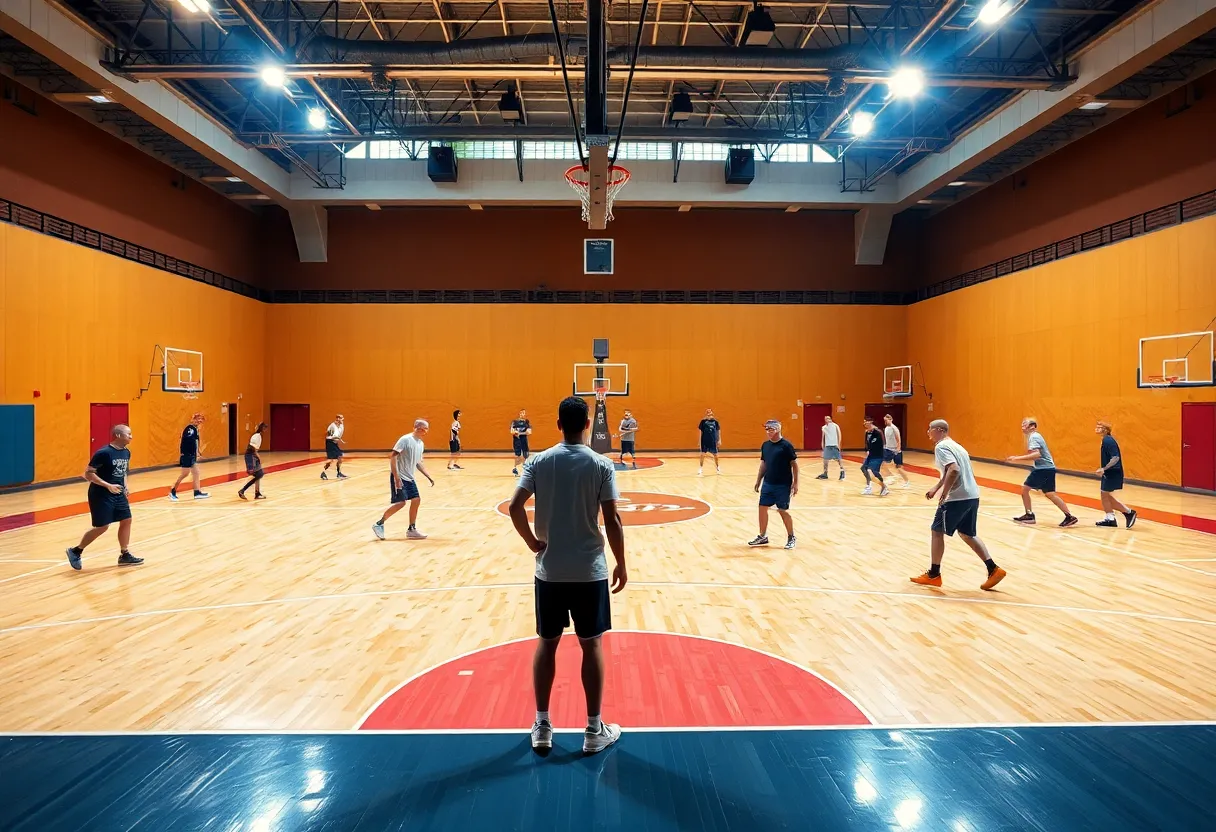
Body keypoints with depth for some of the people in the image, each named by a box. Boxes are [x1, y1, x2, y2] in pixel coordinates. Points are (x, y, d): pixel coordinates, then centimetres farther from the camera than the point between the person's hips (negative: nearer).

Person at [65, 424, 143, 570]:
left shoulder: (126, 452, 5)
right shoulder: (104, 453, -19)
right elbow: (88, 473, -19)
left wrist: (125, 485, 6)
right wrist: (108, 485, -25)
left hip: (118, 493, 8)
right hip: (101, 495, -8)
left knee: (126, 520, 5)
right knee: (102, 526, -4)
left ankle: (124, 555, 14)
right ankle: (75, 551, 17)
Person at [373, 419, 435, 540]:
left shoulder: (420, 443, 10)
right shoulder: (405, 439, -15)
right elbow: (392, 456, -20)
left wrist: (429, 477, 14)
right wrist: (396, 477, -25)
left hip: (409, 478, 8)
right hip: (399, 476, -8)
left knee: (416, 500, 2)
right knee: (400, 502, -12)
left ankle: (412, 530, 12)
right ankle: (379, 524, 4)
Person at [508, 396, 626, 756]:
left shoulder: (538, 461, -2)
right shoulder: (601, 465, -7)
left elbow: (514, 507, -11)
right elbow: (612, 519, -10)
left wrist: (534, 543, 2)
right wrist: (621, 564, 1)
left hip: (549, 570, 2)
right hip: (590, 571, -2)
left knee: (546, 643, 14)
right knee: (592, 645, 9)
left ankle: (542, 726, 22)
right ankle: (594, 730, 18)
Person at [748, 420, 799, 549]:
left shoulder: (786, 445, -12)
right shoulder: (765, 445, 6)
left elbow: (794, 464, -10)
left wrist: (795, 483, -12)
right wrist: (758, 481, 13)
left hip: (782, 485, -6)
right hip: (767, 484, 6)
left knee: (783, 510, 0)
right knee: (762, 508, 7)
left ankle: (791, 538, 18)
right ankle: (762, 536, 20)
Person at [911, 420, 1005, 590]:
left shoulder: (941, 446, -11)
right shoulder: (954, 446, 19)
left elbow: (954, 470, -25)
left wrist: (943, 494, -20)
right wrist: (935, 488, 30)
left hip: (957, 498, -9)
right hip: (972, 495, 9)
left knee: (936, 531, 3)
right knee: (967, 534, 20)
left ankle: (934, 575, 10)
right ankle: (993, 569, 15)